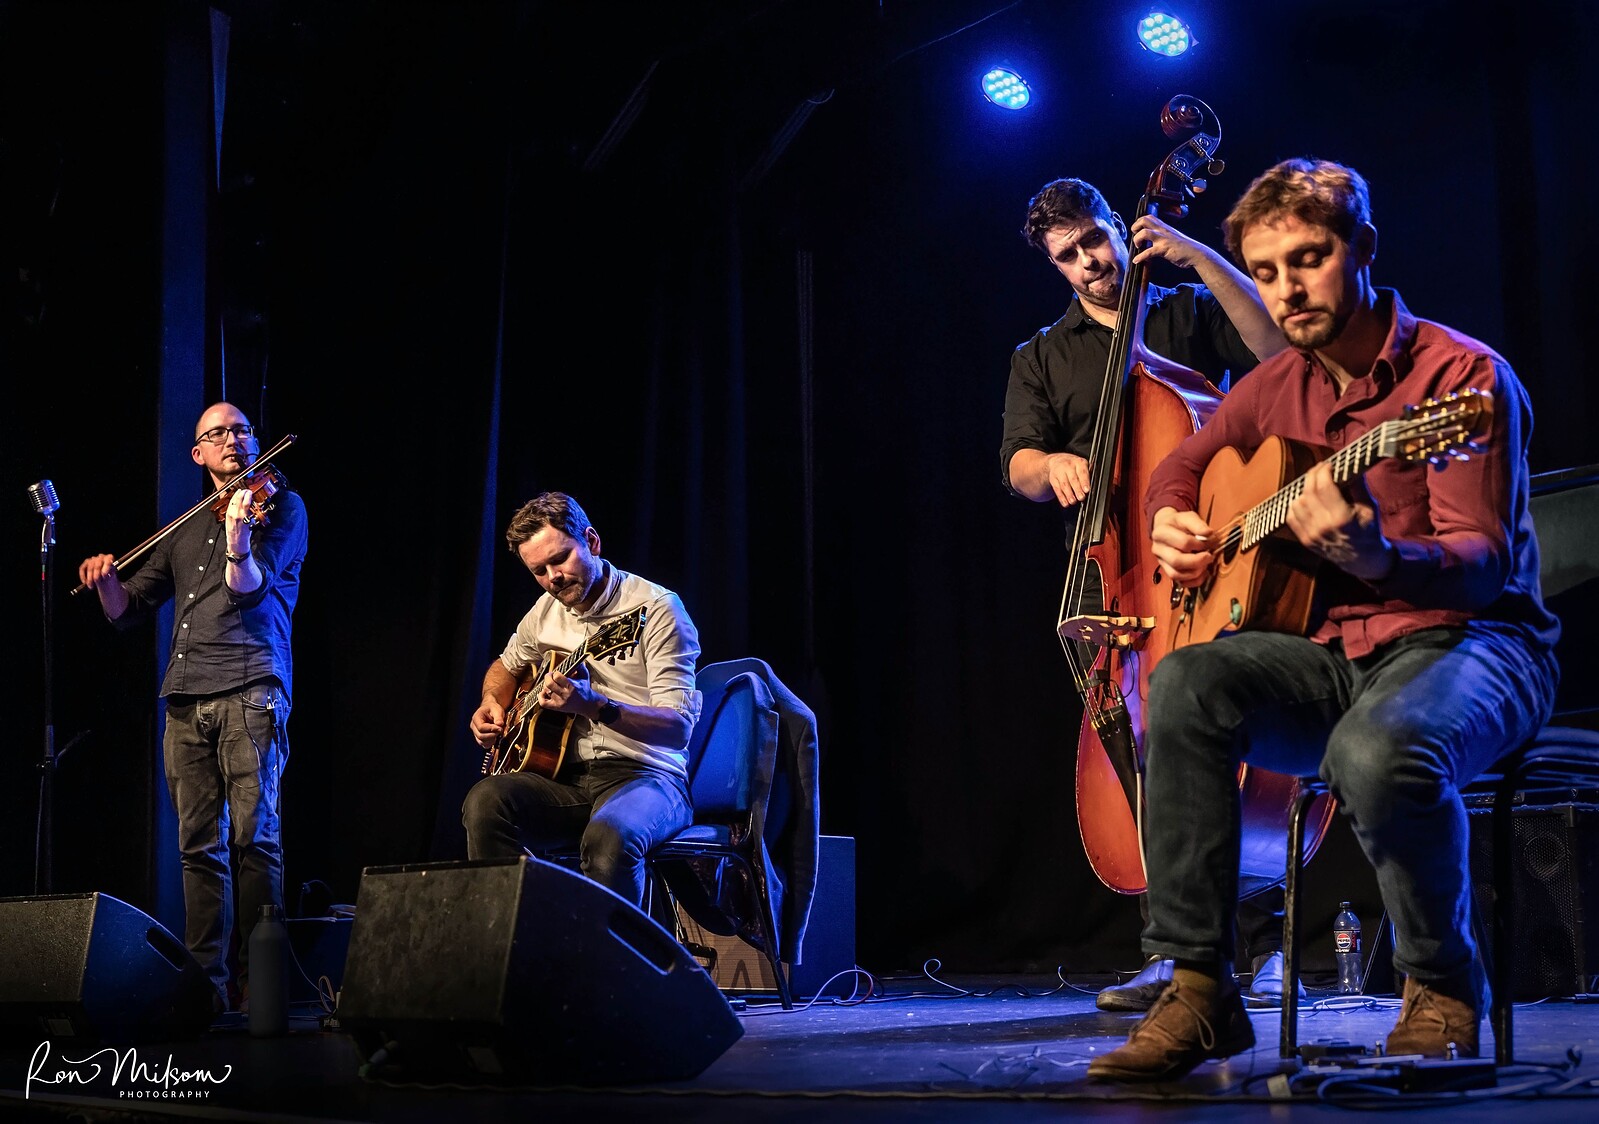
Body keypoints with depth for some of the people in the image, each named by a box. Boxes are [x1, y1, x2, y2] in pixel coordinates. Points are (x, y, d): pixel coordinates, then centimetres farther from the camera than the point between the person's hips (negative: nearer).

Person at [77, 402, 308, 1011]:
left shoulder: (281, 506, 8)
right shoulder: (185, 531, 24)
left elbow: (248, 589, -8)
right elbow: (127, 609, 23)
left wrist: (239, 543, -28)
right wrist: (106, 580, 1)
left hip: (250, 688, -5)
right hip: (186, 699, 5)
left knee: (254, 835, -12)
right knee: (199, 845, 3)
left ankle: (255, 976, -10)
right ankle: (207, 977, 5)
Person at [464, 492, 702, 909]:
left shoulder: (655, 607, -8)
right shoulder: (545, 612, 13)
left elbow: (679, 727, -16)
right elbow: (506, 666, 36)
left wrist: (594, 705, -31)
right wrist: (492, 703, 13)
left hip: (643, 777, -6)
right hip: (567, 778, 6)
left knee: (609, 834, -39)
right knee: (486, 801, -25)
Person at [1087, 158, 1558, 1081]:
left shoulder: (1461, 375, -10)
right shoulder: (1276, 388, 11)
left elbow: (1486, 562, -19)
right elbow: (1181, 467, 29)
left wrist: (1379, 558, -41)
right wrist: (1170, 523, 4)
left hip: (1465, 642, -6)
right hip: (1331, 654, 6)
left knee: (1380, 748, -39)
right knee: (1185, 687, -24)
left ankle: (1446, 991, -11)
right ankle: (1200, 992, -20)